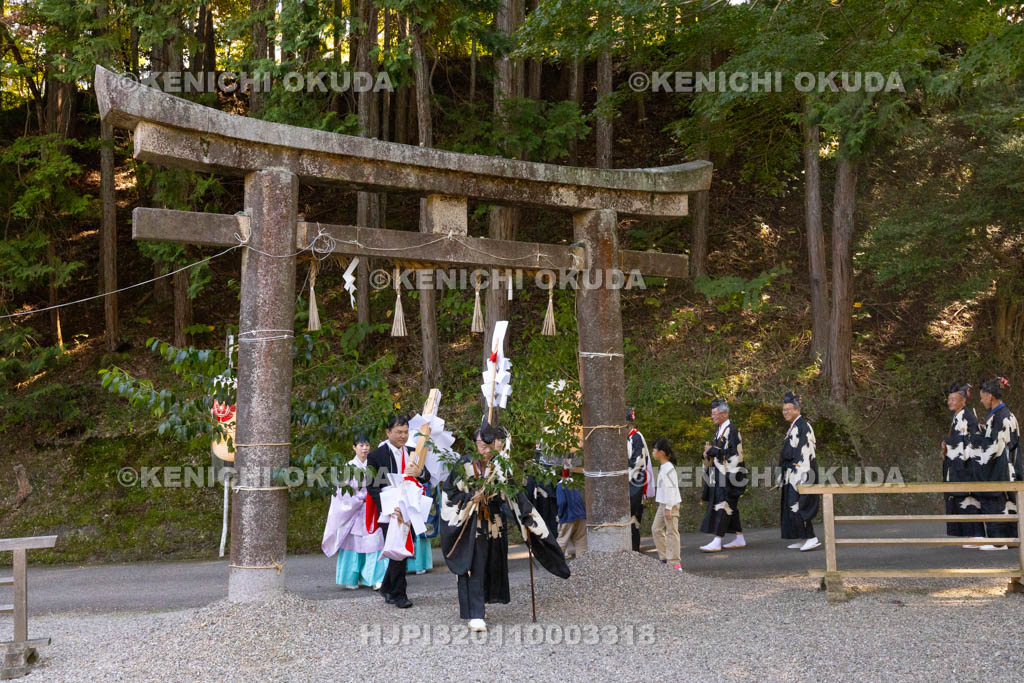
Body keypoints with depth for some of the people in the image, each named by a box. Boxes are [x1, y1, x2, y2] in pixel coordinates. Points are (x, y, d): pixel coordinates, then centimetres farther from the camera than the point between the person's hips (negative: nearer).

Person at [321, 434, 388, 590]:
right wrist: (362, 497, -8)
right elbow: (344, 491, -3)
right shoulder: (349, 466, 1)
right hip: (353, 511, -2)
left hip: (371, 511, 2)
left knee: (374, 542, -8)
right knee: (353, 543, -2)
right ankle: (351, 579, 6)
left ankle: (374, 578, -7)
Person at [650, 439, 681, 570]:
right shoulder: (663, 467, 13)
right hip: (663, 504, 10)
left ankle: (674, 563, -3)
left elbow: (670, 488, -21)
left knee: (671, 532, -6)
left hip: (671, 504, -10)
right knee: (656, 529, 14)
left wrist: (668, 508, -22)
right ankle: (664, 557, 20)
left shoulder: (668, 468, -18)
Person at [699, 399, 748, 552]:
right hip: (720, 476, 10)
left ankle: (717, 542, -15)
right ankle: (739, 539, 18)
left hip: (729, 475, -10)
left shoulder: (732, 430, -13)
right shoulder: (720, 430, 16)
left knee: (723, 507, -12)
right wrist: (709, 452, 2)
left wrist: (713, 450, -15)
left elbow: (734, 453, -20)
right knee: (731, 507, 12)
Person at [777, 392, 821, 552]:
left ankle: (811, 538, -14)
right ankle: (804, 540, 13)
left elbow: (805, 451, -20)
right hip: (792, 474, 10)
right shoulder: (793, 427, 18)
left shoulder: (802, 426, -12)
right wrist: (782, 477, 22)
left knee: (796, 505, -14)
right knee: (792, 506, 9)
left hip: (800, 471, -10)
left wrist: (801, 475, -25)